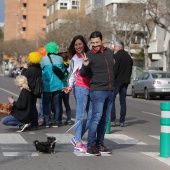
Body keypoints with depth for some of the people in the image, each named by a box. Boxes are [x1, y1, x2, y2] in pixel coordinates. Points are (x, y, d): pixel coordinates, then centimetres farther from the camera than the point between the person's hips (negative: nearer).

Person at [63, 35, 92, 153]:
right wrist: (70, 86, -13)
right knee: (80, 116, -7)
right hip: (80, 88, -5)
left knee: (91, 116, 3)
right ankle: (78, 143, -5)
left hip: (91, 88, 5)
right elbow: (72, 75, 1)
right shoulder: (74, 59, 5)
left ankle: (77, 138, 15)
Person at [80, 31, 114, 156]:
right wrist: (85, 66, -26)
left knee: (105, 119, 9)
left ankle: (100, 143, 16)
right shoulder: (89, 55, -5)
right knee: (97, 117, -14)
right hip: (97, 90, -6)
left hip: (110, 91, 6)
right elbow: (83, 74, -5)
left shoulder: (109, 52, 11)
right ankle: (91, 145, -11)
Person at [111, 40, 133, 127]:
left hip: (117, 81, -7)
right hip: (125, 81, 7)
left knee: (111, 99, -3)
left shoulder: (116, 56, -9)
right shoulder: (129, 57, 16)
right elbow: (130, 70, 19)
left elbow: (114, 69, -17)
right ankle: (122, 121, 7)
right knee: (123, 100, 9)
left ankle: (112, 120, -10)